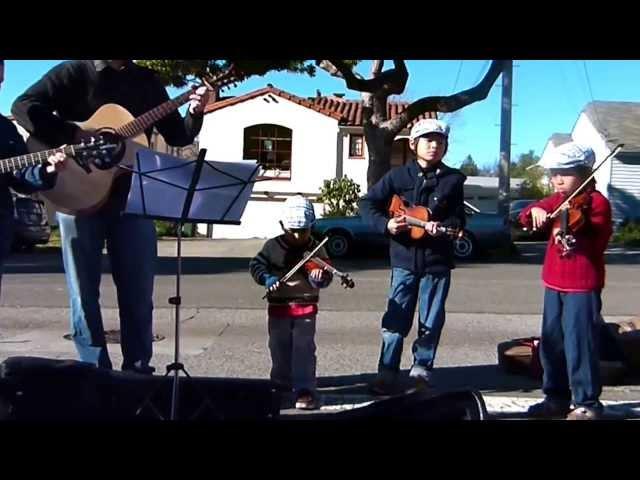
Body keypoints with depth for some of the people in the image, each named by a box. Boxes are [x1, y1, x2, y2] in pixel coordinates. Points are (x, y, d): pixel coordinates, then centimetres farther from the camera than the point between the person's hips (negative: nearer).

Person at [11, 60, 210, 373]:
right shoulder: (76, 71, 0)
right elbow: (23, 106, -11)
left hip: (133, 198, 3)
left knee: (139, 293, 5)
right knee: (84, 293, 4)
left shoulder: (147, 81, 11)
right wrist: (75, 136, -19)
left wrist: (195, 113, -7)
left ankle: (138, 371, 17)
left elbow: (177, 137, 12)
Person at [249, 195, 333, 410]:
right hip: (278, 307, 2)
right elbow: (255, 264, -2)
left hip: (305, 307, -2)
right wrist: (266, 278, -20)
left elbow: (326, 275, -9)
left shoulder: (315, 249, -3)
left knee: (304, 349, -7)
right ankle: (282, 383, 36)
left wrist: (320, 277, -33)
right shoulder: (273, 246, -2)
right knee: (279, 349, 16)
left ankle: (305, 389, -3)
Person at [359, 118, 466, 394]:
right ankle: (387, 373, 14)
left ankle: (422, 369, 26)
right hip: (404, 258, 0)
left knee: (431, 321, 9)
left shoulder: (453, 179, 1)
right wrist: (385, 224, -14)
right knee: (395, 320, 3)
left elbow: (459, 219, -1)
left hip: (437, 260, 1)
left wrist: (442, 226, -21)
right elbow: (367, 203, 2)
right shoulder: (398, 176, 0)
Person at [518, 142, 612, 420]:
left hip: (583, 285, -7)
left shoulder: (597, 202, -9)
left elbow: (597, 242, -18)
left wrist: (572, 239, -38)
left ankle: (587, 404, 9)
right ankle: (557, 397, 27)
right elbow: (524, 219, 6)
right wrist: (535, 211, -17)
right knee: (551, 343, 13)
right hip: (554, 283, 7)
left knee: (579, 344, -5)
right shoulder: (556, 201, 11)